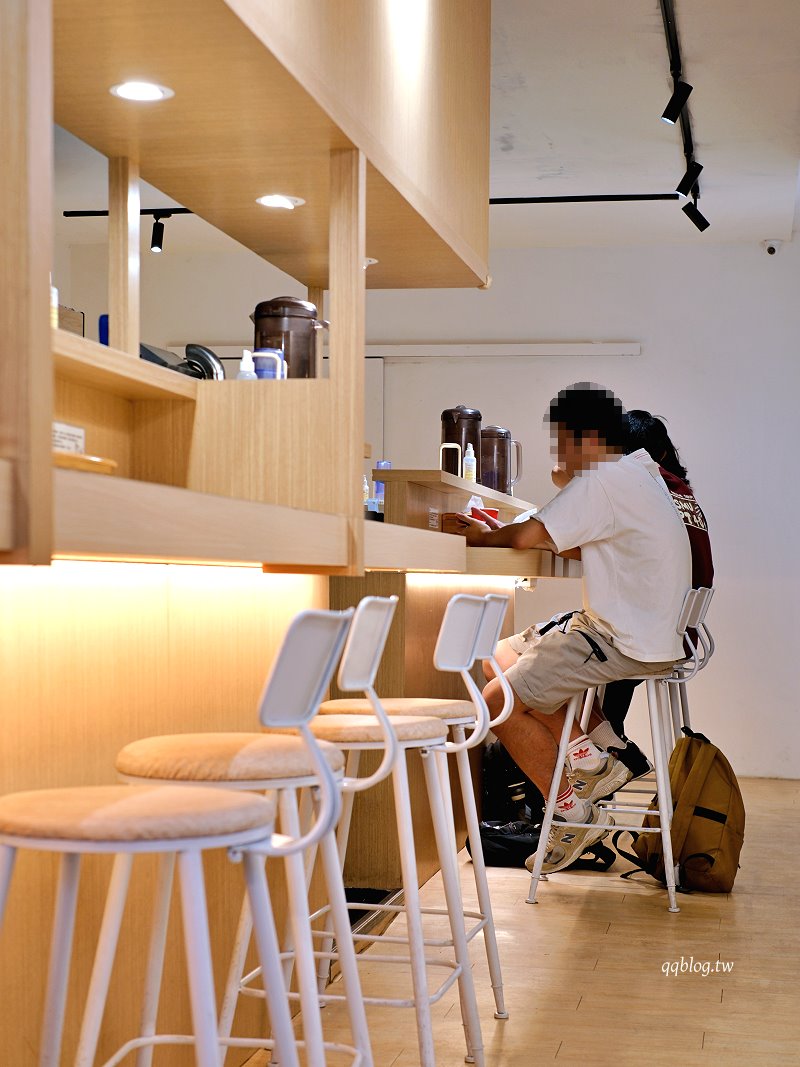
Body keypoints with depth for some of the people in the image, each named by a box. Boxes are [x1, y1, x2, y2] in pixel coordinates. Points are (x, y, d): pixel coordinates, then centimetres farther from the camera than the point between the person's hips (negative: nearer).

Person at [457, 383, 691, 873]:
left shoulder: (604, 480, -17)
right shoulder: (641, 473, 16)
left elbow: (530, 536, -20)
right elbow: (580, 545, 20)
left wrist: (484, 537, 1)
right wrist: (501, 533, 9)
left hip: (624, 643, -11)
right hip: (648, 631, 11)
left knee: (499, 701, -10)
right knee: (504, 659, 16)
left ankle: (572, 810, 1)